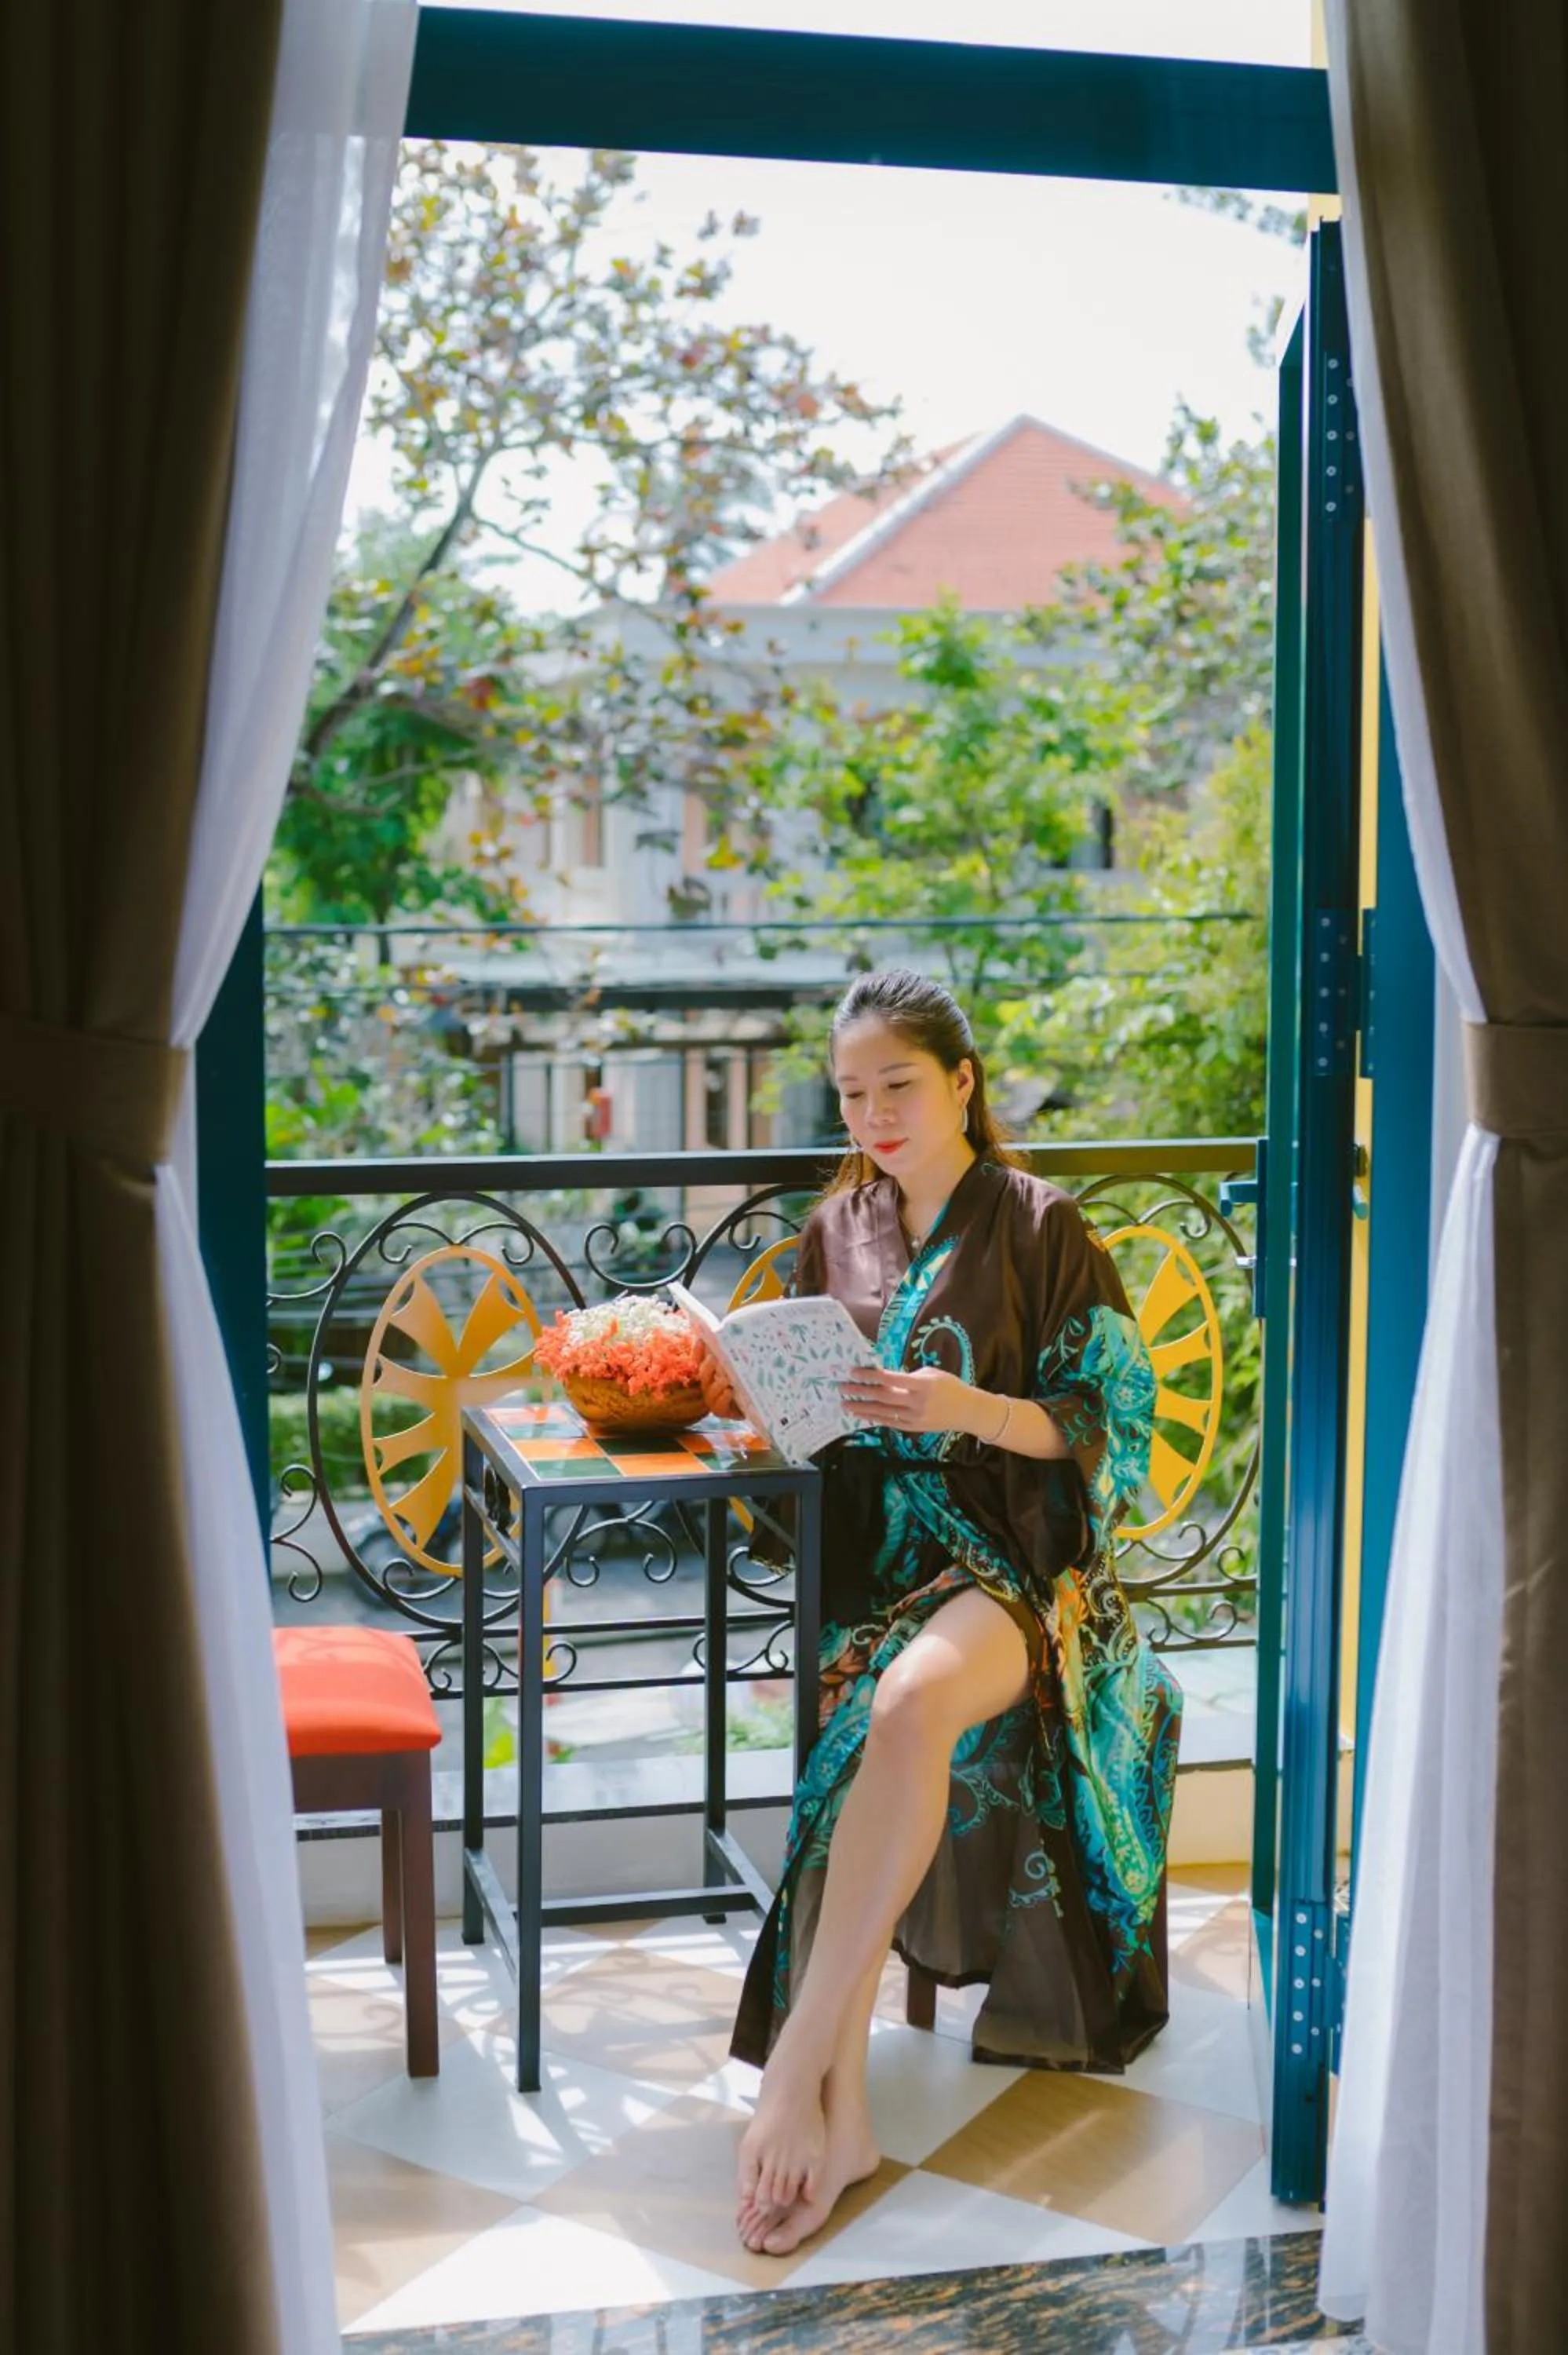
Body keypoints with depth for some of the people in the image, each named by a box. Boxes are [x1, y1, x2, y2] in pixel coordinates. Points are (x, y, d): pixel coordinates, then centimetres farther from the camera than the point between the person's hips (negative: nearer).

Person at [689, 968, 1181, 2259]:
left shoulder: (1042, 1230, 0)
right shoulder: (837, 1231, 14)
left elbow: (1107, 1423, -5)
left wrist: (970, 1409, -22)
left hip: (1013, 1561, -5)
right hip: (876, 1558, 5)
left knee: (912, 1701, -36)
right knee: (873, 1739, -26)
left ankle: (797, 2068, -36)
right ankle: (839, 2111, -26)